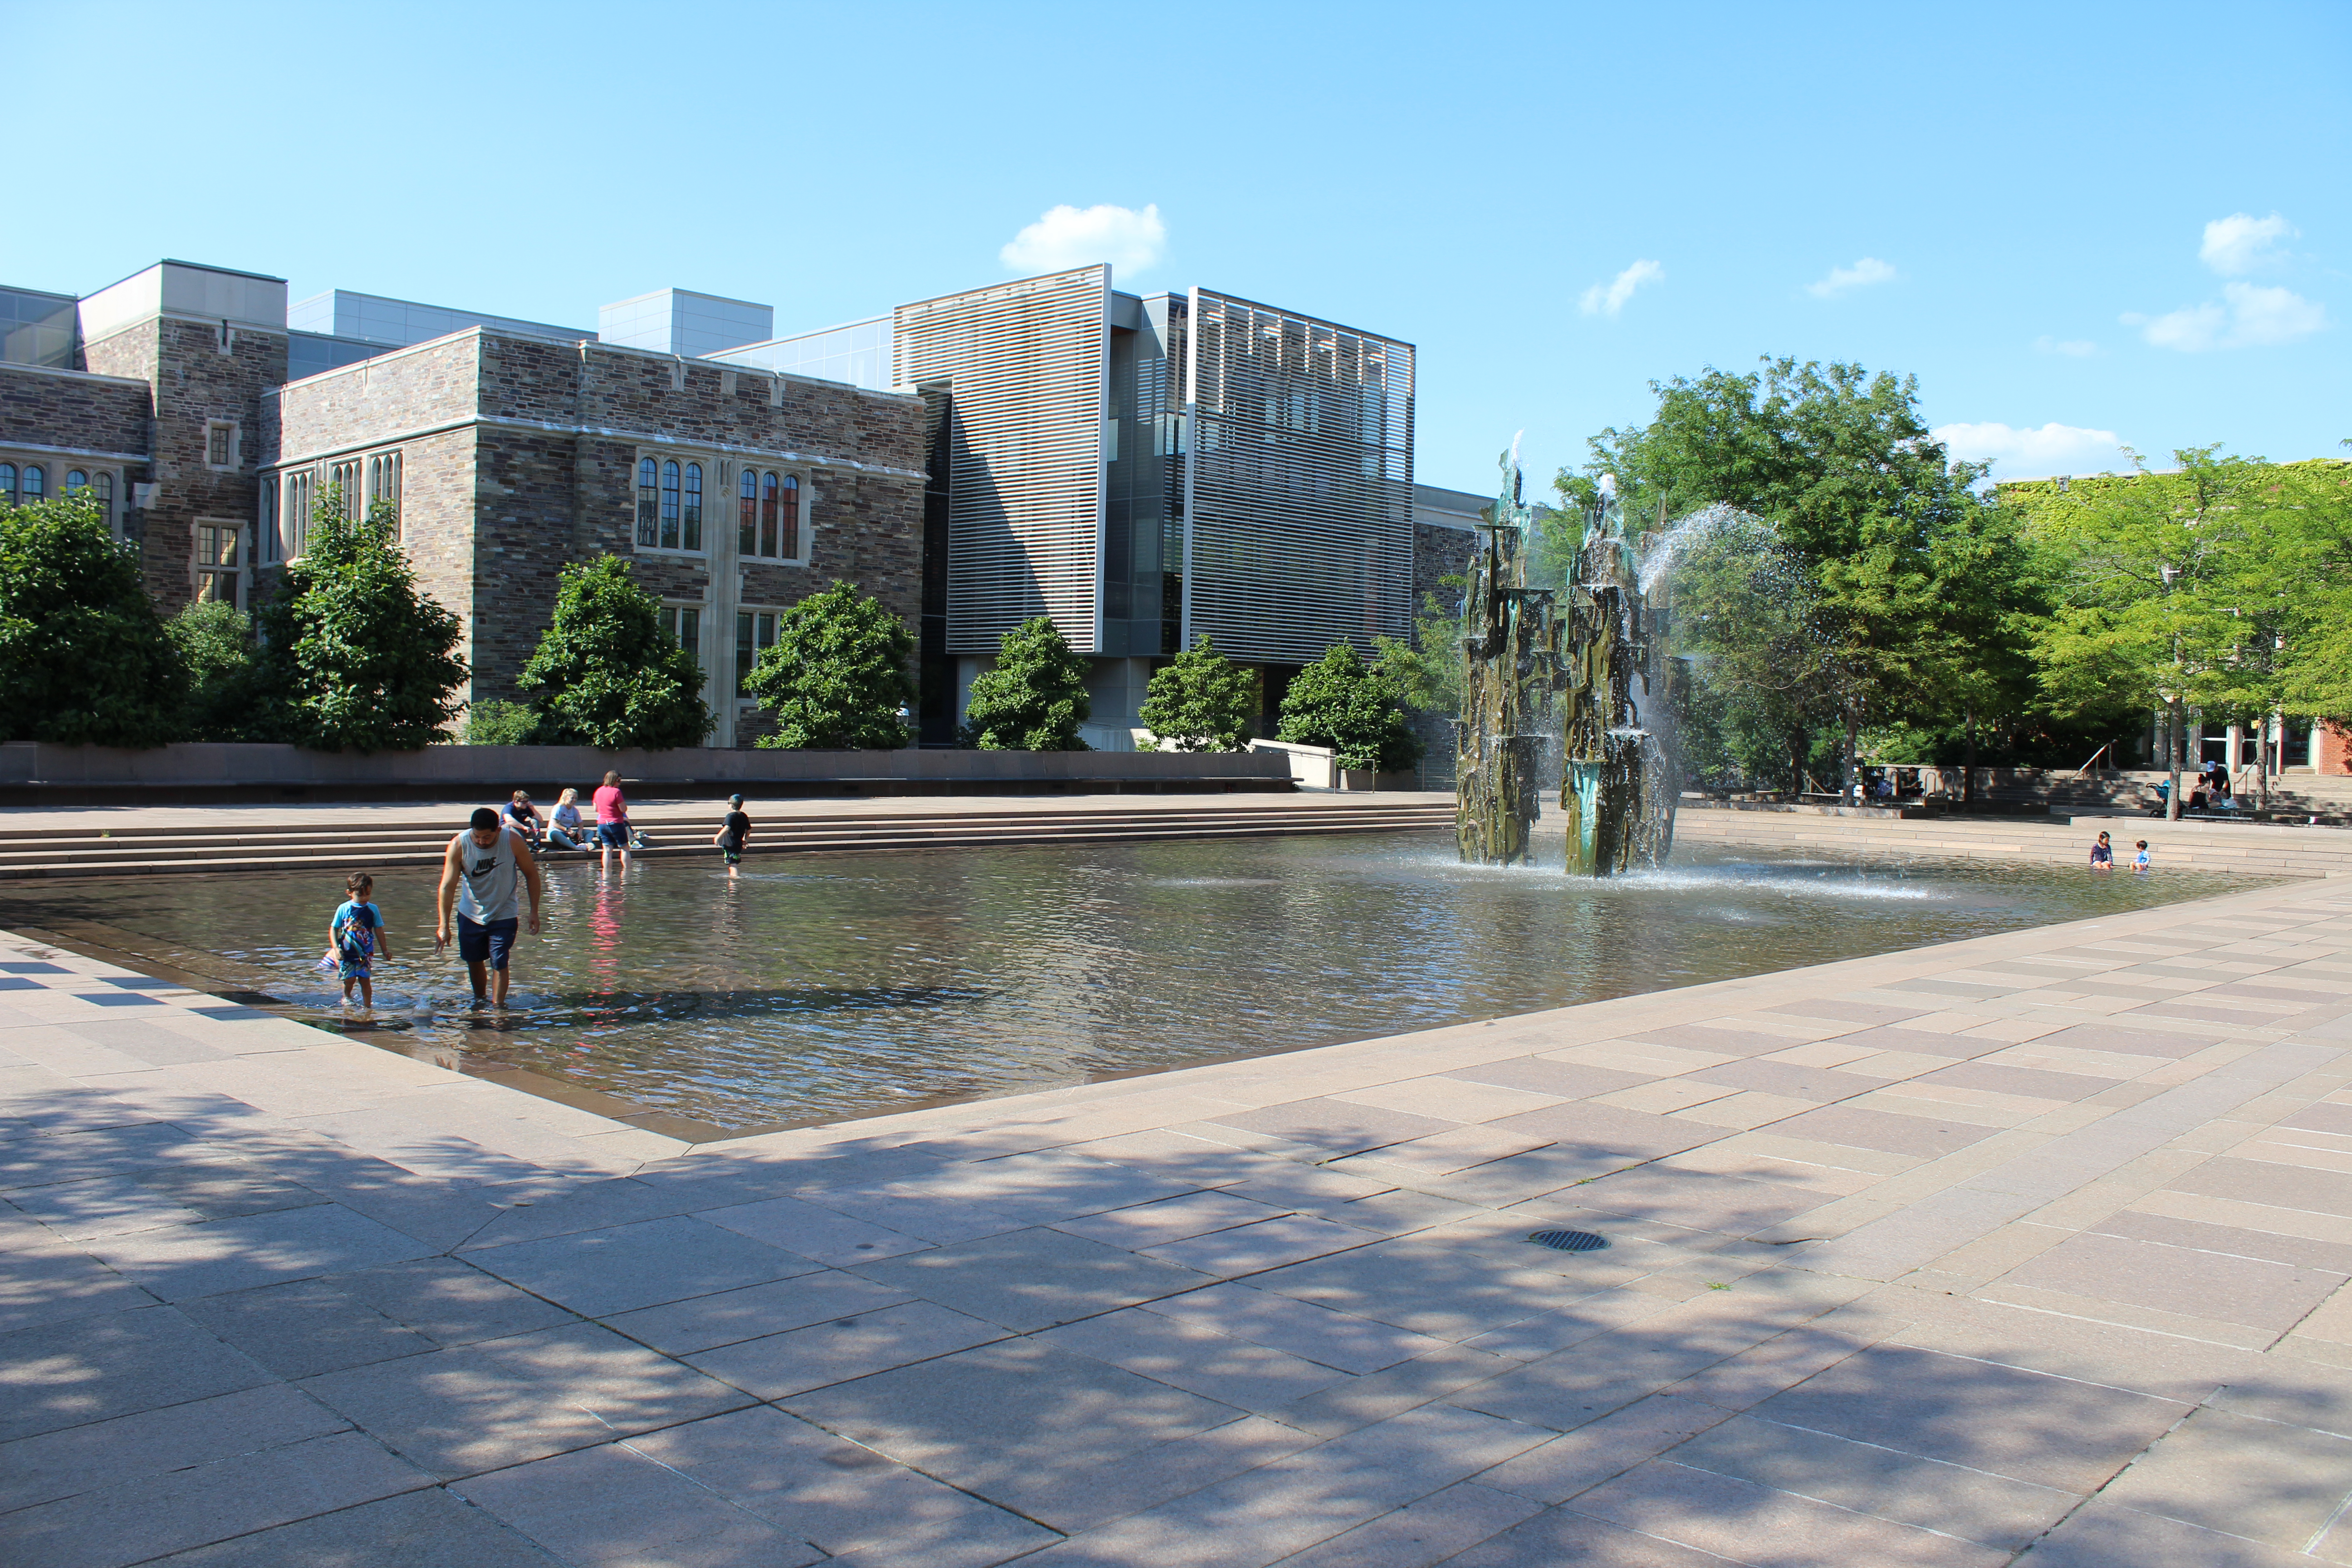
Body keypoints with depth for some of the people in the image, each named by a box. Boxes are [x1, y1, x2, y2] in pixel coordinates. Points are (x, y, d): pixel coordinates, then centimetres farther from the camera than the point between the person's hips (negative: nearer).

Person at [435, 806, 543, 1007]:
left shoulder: (513, 841, -22)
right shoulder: (459, 845, -21)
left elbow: (531, 874, -8)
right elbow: (447, 886, -22)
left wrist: (534, 912, -9)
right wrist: (443, 925, -26)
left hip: (503, 915, -2)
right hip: (470, 914, 2)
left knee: (499, 964, -10)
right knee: (474, 961, 16)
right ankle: (479, 1000, 38)